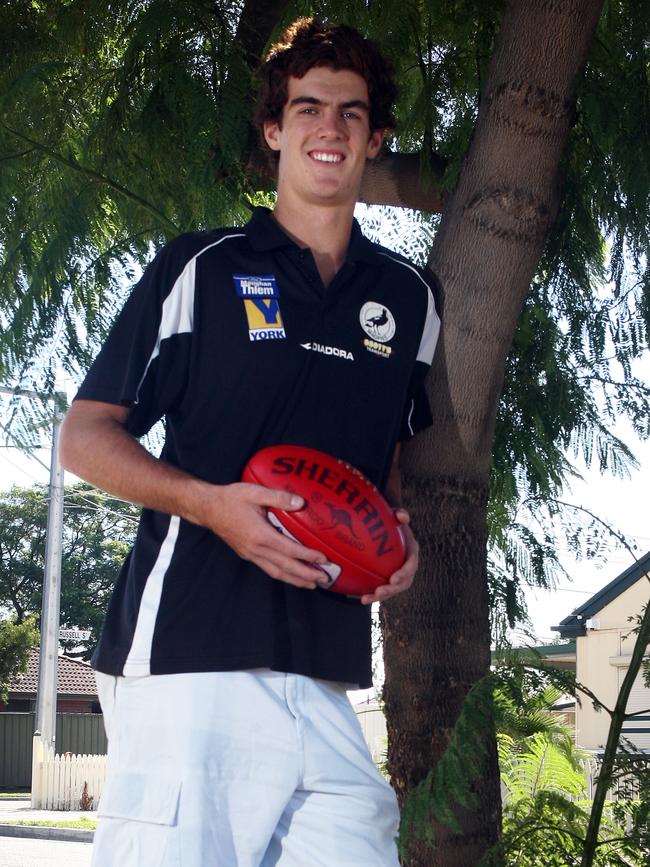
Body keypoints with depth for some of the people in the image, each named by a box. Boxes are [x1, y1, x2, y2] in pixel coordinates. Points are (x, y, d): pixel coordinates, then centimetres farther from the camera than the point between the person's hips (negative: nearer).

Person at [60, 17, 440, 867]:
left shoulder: (406, 297, 17)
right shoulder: (202, 268, 5)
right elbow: (85, 435, 4)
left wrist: (402, 535, 9)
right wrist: (209, 503, -13)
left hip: (331, 675, 4)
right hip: (189, 655, -4)